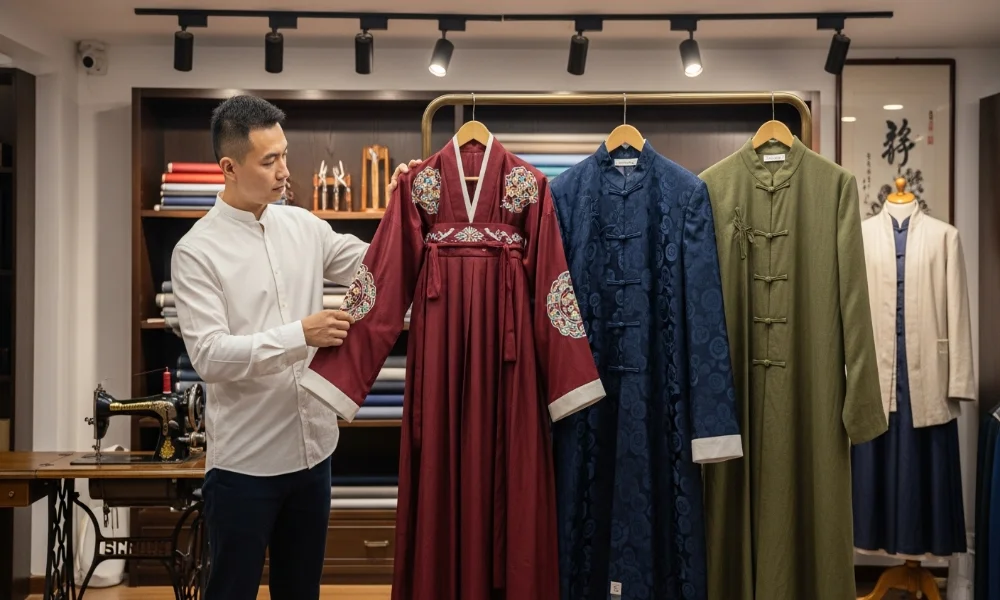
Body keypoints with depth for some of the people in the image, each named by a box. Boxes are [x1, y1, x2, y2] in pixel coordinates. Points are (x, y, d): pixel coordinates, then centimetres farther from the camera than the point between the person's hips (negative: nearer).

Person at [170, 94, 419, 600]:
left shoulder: (304, 226, 4)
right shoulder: (197, 250, -12)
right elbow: (208, 354, -19)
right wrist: (300, 335, -25)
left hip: (312, 449, 5)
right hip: (244, 462, -5)